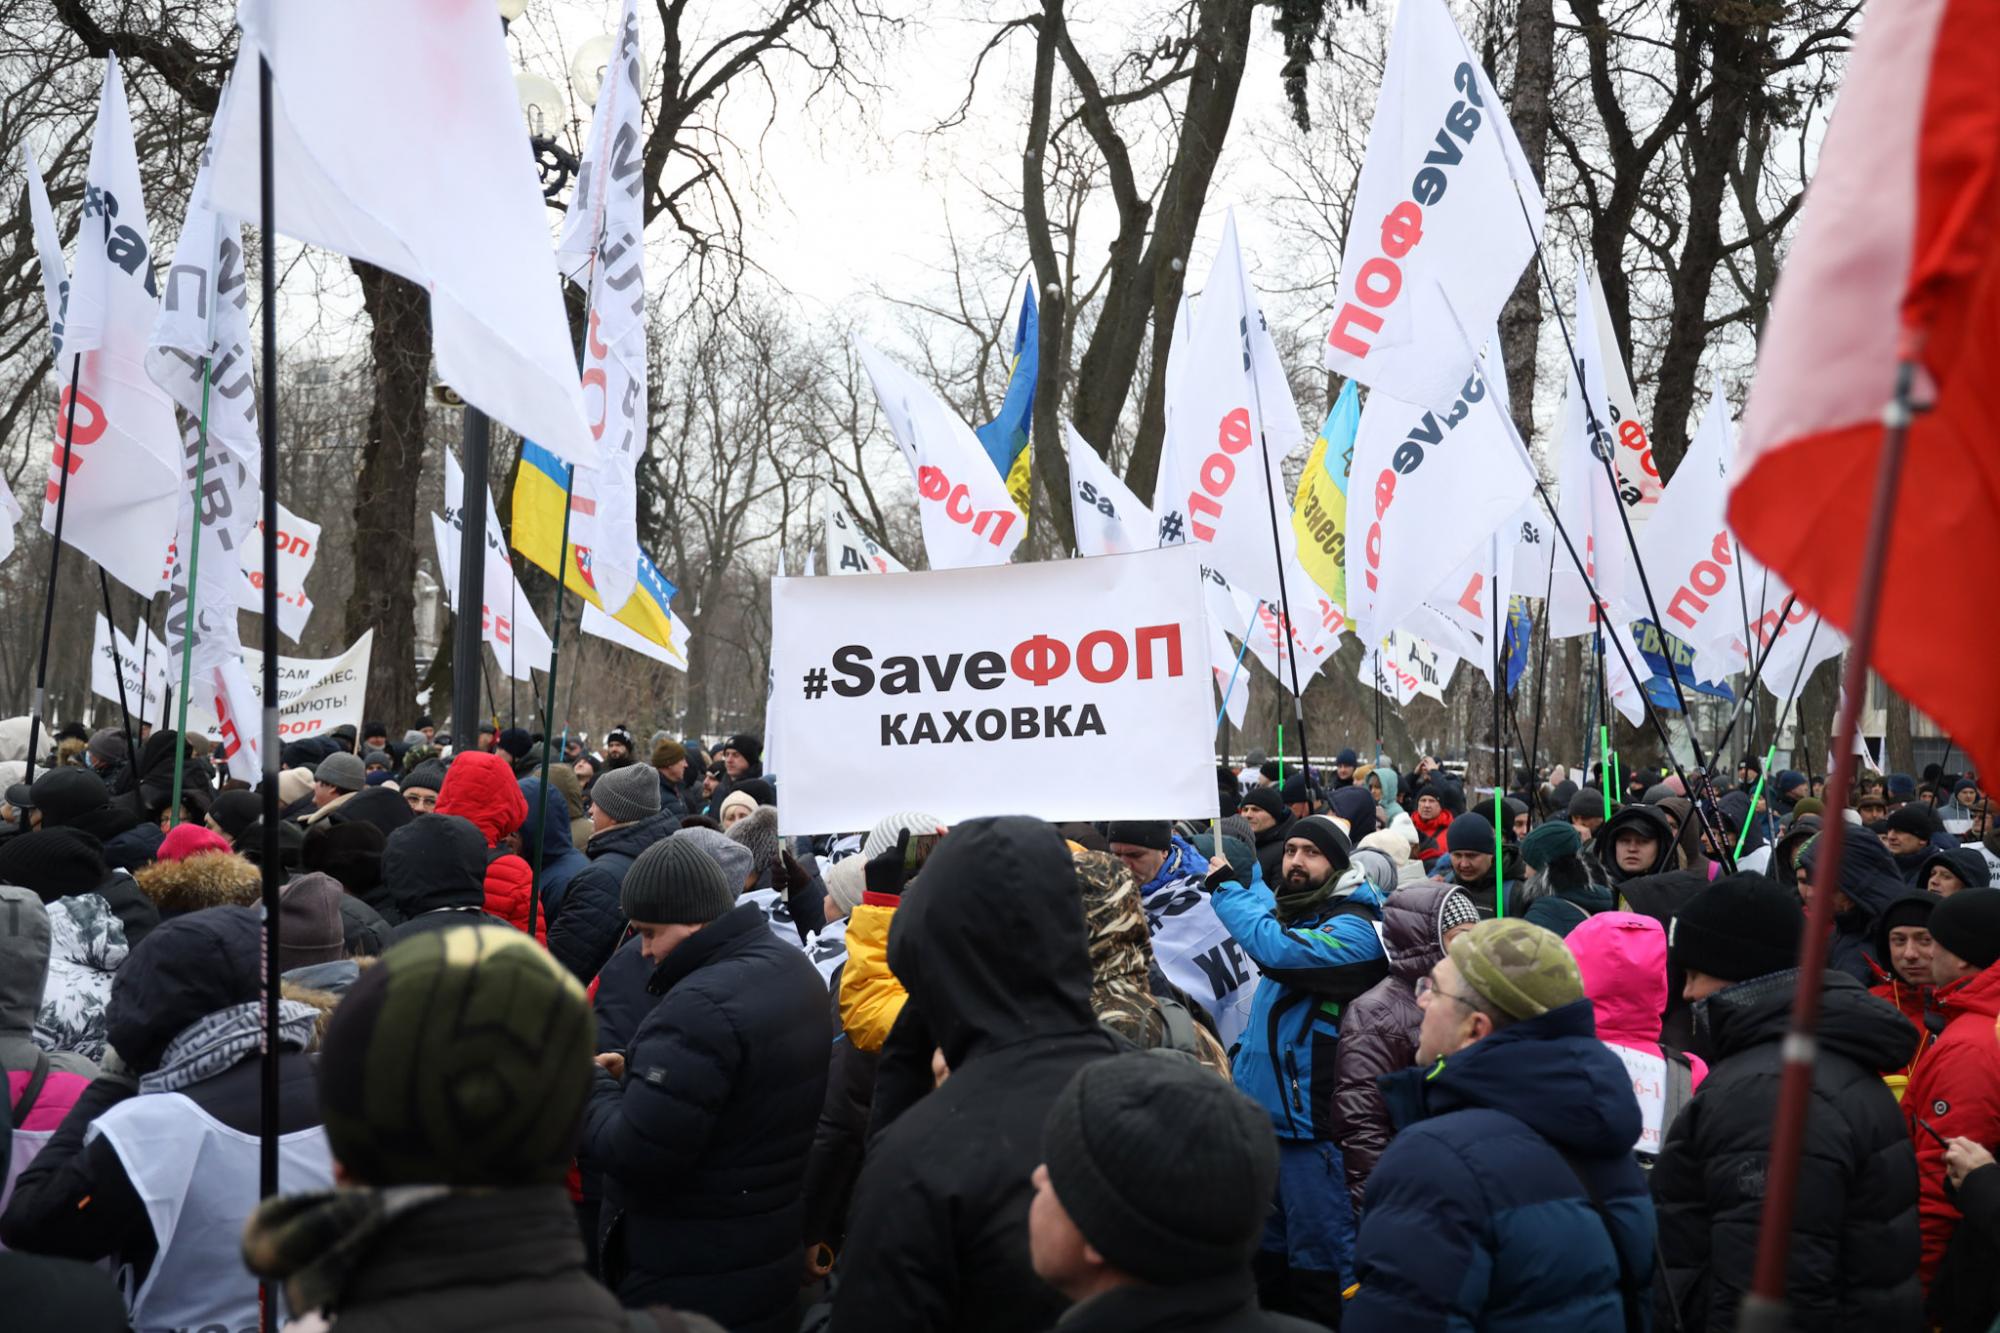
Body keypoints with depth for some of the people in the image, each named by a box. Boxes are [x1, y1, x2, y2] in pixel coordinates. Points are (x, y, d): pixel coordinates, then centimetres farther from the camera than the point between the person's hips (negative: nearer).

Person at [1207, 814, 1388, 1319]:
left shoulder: (1352, 929, -14)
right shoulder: (1287, 909, 11)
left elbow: (1276, 948, -31)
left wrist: (1226, 888, -17)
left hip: (1309, 1120, -8)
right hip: (1264, 1109, 8)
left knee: (1317, 1258, 0)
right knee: (1268, 1249, 20)